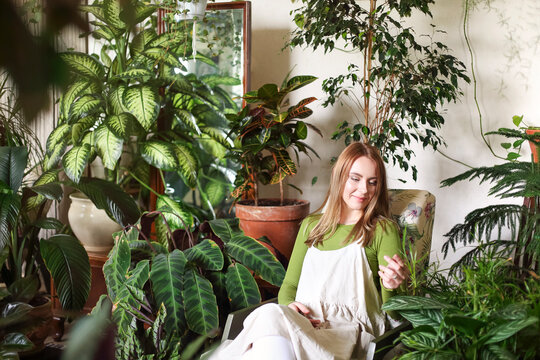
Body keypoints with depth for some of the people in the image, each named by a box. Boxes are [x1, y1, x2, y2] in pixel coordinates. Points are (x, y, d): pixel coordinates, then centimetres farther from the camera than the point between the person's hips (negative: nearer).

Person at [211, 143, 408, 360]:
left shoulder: (384, 231, 9)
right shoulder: (311, 225, 23)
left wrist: (391, 288, -20)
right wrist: (289, 305, -1)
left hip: (347, 328, -3)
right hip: (302, 320, 4)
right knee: (271, 313, -36)